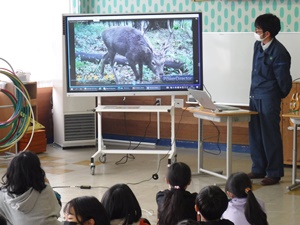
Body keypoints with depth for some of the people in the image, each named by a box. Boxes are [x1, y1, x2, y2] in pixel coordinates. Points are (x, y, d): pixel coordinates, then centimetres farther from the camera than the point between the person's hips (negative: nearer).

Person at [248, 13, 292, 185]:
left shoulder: (279, 52, -18)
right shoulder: (258, 46, 5)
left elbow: (283, 80, -10)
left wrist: (281, 96, 4)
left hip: (269, 99, -8)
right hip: (255, 96, 8)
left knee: (270, 136, -1)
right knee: (255, 135, 12)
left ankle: (274, 173, 7)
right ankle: (258, 169, 23)